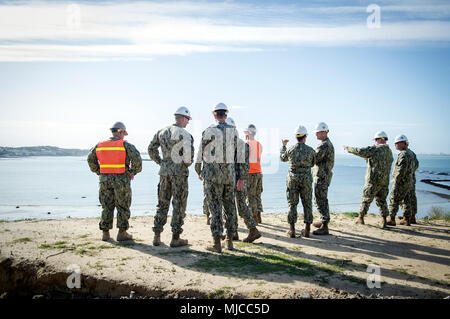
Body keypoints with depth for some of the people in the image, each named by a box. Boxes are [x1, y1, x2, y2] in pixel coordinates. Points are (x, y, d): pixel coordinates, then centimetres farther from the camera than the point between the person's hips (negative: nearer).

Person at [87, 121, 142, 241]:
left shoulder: (100, 145, 8)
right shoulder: (125, 145, -6)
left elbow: (91, 159, 14)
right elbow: (137, 158, -16)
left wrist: (98, 172, 18)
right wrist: (133, 172, -3)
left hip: (105, 179, 4)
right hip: (121, 180, -4)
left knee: (107, 207, 12)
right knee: (123, 207, 6)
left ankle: (105, 233, 16)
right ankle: (122, 233, 9)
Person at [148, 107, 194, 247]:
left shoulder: (162, 132, 9)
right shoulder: (185, 134, -9)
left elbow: (151, 149, 10)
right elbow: (189, 155, -18)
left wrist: (160, 162, 16)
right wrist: (187, 164, 1)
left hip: (164, 171, 5)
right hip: (179, 172, -5)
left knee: (162, 203, 14)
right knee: (179, 205, 3)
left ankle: (157, 236, 17)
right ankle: (175, 238, 7)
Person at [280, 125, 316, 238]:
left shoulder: (290, 150, -5)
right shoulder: (310, 150, -7)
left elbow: (283, 158, 17)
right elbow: (312, 163, 10)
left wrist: (283, 146, 31)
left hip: (293, 179, 0)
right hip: (306, 179, 0)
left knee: (292, 204, 5)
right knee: (307, 204, 10)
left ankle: (292, 230, 5)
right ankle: (307, 229, 13)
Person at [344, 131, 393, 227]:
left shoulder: (376, 149, -12)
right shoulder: (389, 151, 12)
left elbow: (360, 151, -15)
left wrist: (348, 149, -1)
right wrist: (369, 159, 26)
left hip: (373, 180, -6)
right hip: (385, 181, 7)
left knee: (366, 199, 6)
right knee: (382, 200, 13)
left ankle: (360, 218, 15)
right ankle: (384, 220, 9)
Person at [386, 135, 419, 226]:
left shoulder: (403, 154, -18)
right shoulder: (411, 153, 13)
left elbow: (401, 169, -25)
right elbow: (416, 165, 26)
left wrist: (396, 180, -19)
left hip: (402, 182, -10)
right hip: (410, 182, 10)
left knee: (393, 200, -4)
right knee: (406, 201, 13)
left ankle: (391, 220, -4)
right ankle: (407, 220, 18)